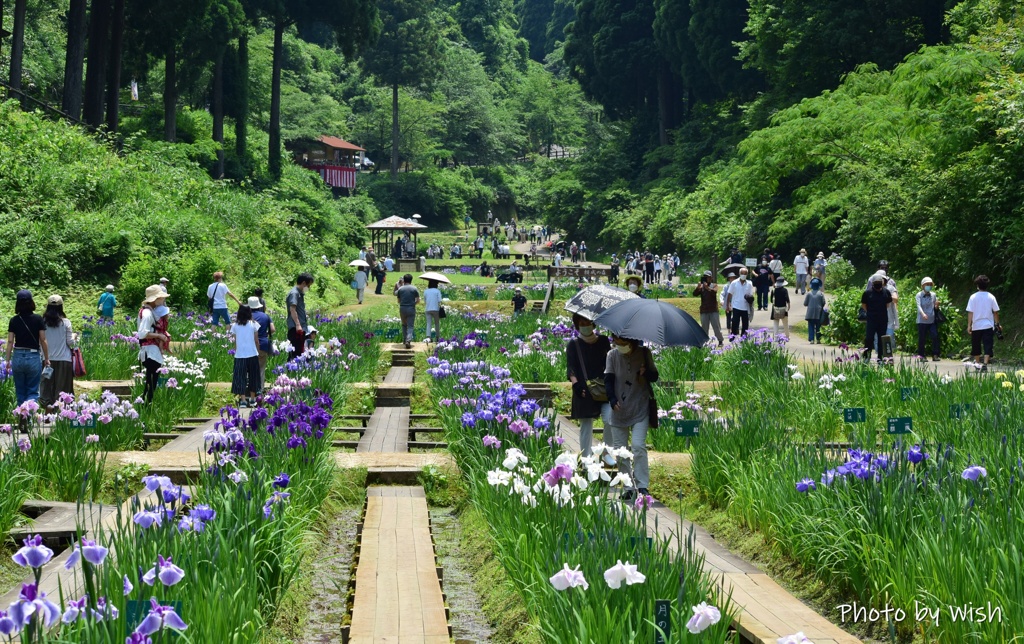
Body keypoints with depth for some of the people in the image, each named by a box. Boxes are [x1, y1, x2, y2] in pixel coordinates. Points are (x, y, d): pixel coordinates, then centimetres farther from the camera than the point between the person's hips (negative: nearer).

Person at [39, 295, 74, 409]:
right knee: (62, 387, 5)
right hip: (63, 360, -2)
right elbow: (70, 342, -3)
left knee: (47, 386, 9)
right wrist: (73, 336, 16)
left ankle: (46, 404, 9)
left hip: (48, 360, 2)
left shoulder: (43, 322, -3)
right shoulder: (65, 322, -7)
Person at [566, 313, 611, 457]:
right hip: (584, 390, -1)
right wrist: (575, 384, -18)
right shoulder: (573, 345, 6)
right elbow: (570, 368, -1)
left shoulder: (603, 341, 12)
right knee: (586, 425, 0)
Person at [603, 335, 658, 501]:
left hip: (640, 410, -2)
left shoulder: (644, 353, -4)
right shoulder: (612, 355, -1)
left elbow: (654, 377, 3)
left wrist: (646, 372, -20)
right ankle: (628, 487, 14)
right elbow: (608, 380, -2)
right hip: (618, 410, 2)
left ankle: (642, 486, -8)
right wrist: (612, 399, -17)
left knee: (638, 446, -14)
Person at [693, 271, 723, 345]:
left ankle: (720, 340, 8)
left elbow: (714, 292, -20)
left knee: (716, 326, 0)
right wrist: (698, 288, -27)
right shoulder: (701, 287, 7)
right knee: (704, 327, 6)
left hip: (713, 310, -2)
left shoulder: (714, 285, 2)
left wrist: (707, 288, -38)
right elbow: (695, 294, -7)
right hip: (704, 311, 2)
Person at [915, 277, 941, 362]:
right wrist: (923, 314, -33)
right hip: (922, 321, -3)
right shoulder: (919, 295, 0)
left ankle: (935, 355, -5)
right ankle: (921, 355, 11)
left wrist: (937, 305, -7)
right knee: (922, 338, 0)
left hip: (932, 320, 3)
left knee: (935, 337, -8)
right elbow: (919, 306, -14)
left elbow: (935, 308, 17)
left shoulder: (933, 295, 12)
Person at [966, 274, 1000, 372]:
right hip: (988, 325, -1)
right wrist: (997, 324, 11)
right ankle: (985, 363, -17)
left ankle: (976, 362, 31)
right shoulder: (991, 297, -3)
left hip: (976, 326, 1)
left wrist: (969, 325, -1)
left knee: (976, 345, 16)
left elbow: (970, 312, -6)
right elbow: (995, 312, 0)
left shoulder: (973, 297, -5)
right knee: (987, 346, -3)